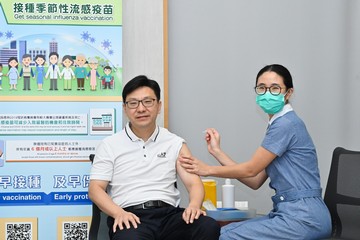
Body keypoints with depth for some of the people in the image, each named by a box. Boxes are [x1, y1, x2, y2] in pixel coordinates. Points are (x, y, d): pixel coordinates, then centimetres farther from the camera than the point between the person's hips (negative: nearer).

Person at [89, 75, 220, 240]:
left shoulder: (175, 143, 16)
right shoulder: (109, 145, 11)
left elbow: (193, 183, 9)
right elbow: (95, 188, 4)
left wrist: (194, 205, -16)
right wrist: (119, 213, -16)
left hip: (168, 213, 3)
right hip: (130, 217, -3)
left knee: (210, 227, -29)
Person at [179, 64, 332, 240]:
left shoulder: (286, 124, -11)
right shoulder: (278, 125, 17)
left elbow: (251, 169, -8)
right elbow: (255, 181, 12)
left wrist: (208, 170, 4)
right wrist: (216, 151, 14)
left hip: (302, 217, -9)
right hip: (288, 212, 9)